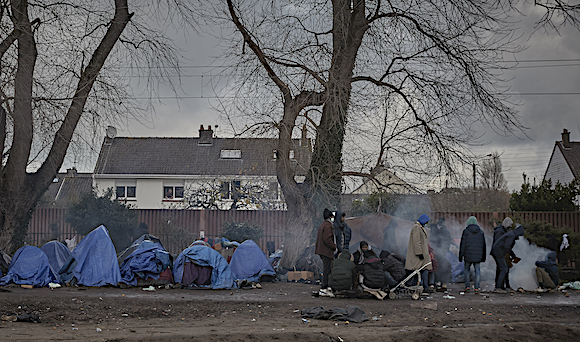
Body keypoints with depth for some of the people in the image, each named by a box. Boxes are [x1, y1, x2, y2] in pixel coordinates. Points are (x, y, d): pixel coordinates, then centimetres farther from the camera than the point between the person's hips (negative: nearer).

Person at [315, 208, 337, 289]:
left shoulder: (322, 225, 18)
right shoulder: (328, 225, -15)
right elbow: (327, 239, -22)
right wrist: (334, 246, -13)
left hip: (322, 250, 11)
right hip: (326, 251, -11)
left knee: (326, 267, 15)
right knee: (327, 268, -7)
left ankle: (324, 284, 19)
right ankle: (325, 284, -6)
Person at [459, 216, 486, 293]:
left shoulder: (466, 231, -4)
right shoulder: (480, 232, 6)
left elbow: (463, 244, -6)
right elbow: (483, 245, 10)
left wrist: (461, 255, -2)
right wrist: (483, 257, 17)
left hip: (468, 255, -2)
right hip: (477, 255, 2)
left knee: (466, 269, 14)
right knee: (477, 270, 6)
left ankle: (467, 286, 6)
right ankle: (476, 288, -3)